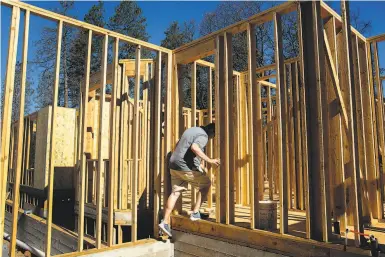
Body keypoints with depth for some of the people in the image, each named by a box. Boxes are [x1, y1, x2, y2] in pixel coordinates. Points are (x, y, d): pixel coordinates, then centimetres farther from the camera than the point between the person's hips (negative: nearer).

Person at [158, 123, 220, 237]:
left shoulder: (192, 130, 21)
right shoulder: (203, 135, -8)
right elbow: (194, 147, -28)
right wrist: (209, 160, -28)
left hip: (174, 165, 9)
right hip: (186, 167, -9)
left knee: (175, 192, 12)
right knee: (206, 184, 9)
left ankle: (165, 222, 10)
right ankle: (195, 213, 9)